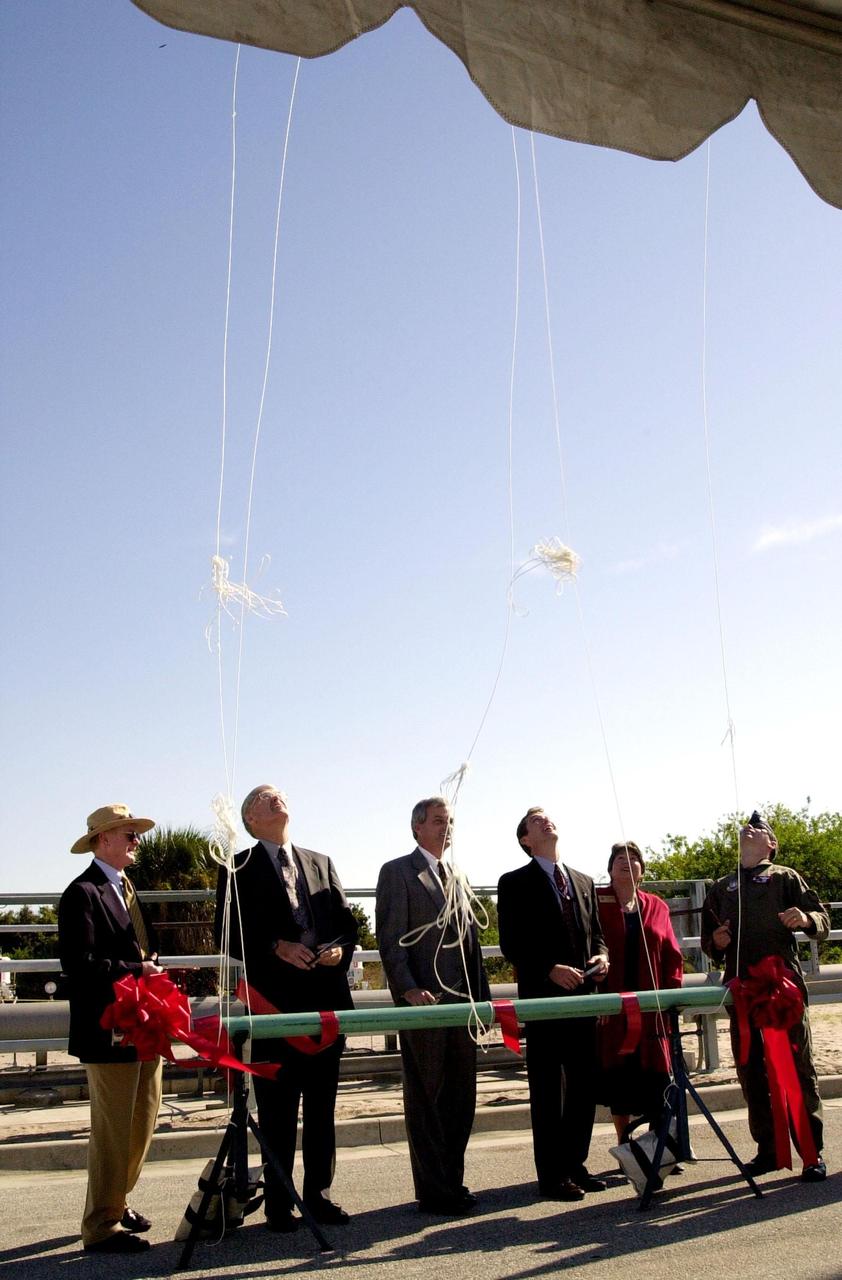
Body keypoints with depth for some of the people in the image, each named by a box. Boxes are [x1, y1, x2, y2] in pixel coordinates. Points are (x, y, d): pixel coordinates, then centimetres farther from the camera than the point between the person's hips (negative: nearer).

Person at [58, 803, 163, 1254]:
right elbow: (78, 963, -21)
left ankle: (115, 1202, 33)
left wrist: (150, 970, 5)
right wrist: (135, 971, -17)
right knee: (113, 1130, 0)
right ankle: (101, 1227, 13)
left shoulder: (125, 887, 15)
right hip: (109, 1028, -9)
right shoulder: (83, 893, -13)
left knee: (143, 1121, 17)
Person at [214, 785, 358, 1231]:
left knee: (322, 1106, 11)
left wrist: (340, 950, -5)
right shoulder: (239, 869, 2)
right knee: (278, 1110, 2)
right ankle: (279, 1203, 14)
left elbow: (347, 922, 15)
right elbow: (228, 934, -6)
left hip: (326, 997, 4)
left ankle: (318, 1193, 23)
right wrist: (277, 947, -17)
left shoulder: (320, 863, 15)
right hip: (275, 1001, -4)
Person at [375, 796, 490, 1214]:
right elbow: (390, 941, -10)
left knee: (460, 1099, 12)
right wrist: (409, 991, -19)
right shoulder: (397, 872, -4)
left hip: (461, 1002, 7)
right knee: (426, 1099, 2)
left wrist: (481, 993, 11)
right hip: (425, 1003, -7)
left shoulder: (455, 876, 18)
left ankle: (451, 1182, 23)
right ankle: (432, 1192, 11)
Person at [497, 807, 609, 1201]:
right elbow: (511, 944, -8)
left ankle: (575, 1164, 23)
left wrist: (601, 956, -1)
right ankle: (552, 1175, 9)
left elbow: (596, 933, 20)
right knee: (548, 1090, 0)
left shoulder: (583, 882, 16)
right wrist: (550, 970, -17)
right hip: (543, 997, -6)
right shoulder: (515, 883, -2)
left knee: (585, 1086, 10)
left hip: (583, 995, 6)